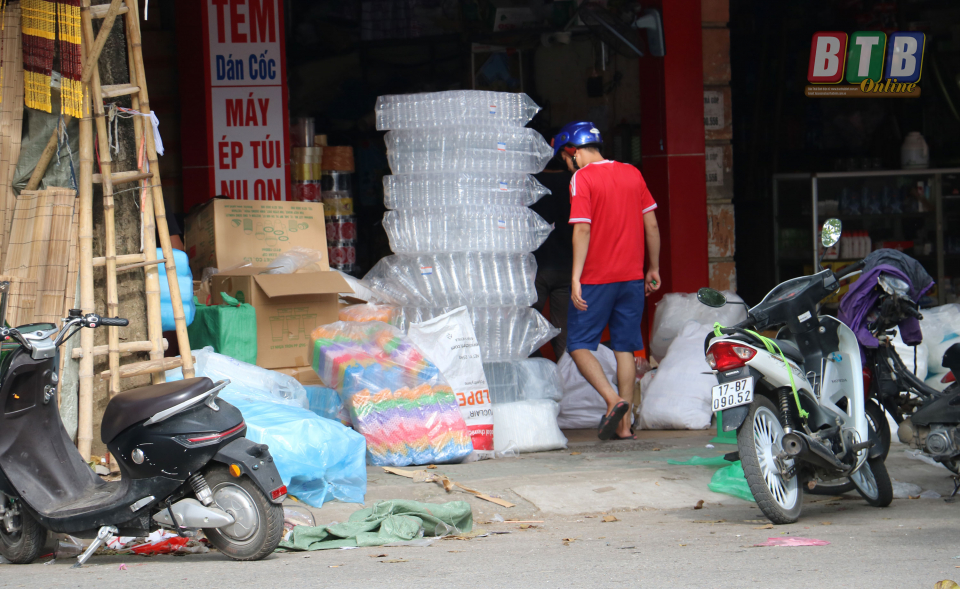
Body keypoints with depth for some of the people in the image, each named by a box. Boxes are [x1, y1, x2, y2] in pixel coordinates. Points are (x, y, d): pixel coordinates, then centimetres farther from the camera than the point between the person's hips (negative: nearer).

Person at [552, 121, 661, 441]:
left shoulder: (582, 178, -9)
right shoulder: (632, 174, 9)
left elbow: (582, 230, -16)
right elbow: (651, 225, 11)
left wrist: (576, 277, -16)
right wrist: (653, 268, 19)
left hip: (596, 279, -5)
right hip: (632, 277, 6)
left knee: (579, 345, 3)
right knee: (624, 347, 9)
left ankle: (613, 400, -17)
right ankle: (624, 424, 7)